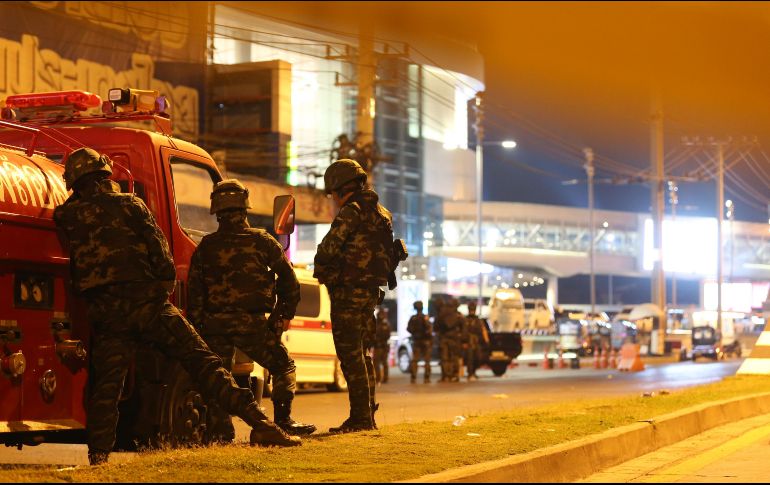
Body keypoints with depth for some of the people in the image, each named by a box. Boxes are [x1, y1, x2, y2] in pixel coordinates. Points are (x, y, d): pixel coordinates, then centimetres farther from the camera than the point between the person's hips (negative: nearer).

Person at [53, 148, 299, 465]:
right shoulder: (129, 205, 8)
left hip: (103, 312, 1)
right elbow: (160, 254, 2)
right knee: (203, 363, -4)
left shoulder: (65, 216, 12)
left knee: (106, 383, 9)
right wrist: (164, 289, 12)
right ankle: (257, 421, -12)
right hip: (145, 302, -1)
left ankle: (98, 453, -2)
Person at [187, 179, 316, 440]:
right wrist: (287, 313, 16)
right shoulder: (262, 241, 1)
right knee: (283, 366, 13)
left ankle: (221, 430, 3)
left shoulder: (205, 247, 5)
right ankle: (282, 420, 3)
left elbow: (194, 291, 3)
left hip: (214, 324, 2)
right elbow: (289, 279, 4)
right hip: (252, 322, -2)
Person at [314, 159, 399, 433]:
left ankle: (360, 417, -9)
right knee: (361, 354, 16)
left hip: (349, 292, -9)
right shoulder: (381, 213, 16)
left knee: (350, 354, -7)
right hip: (371, 292, 9)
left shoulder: (351, 212, -13)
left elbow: (328, 249, -20)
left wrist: (319, 269, 3)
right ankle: (367, 416, 18)